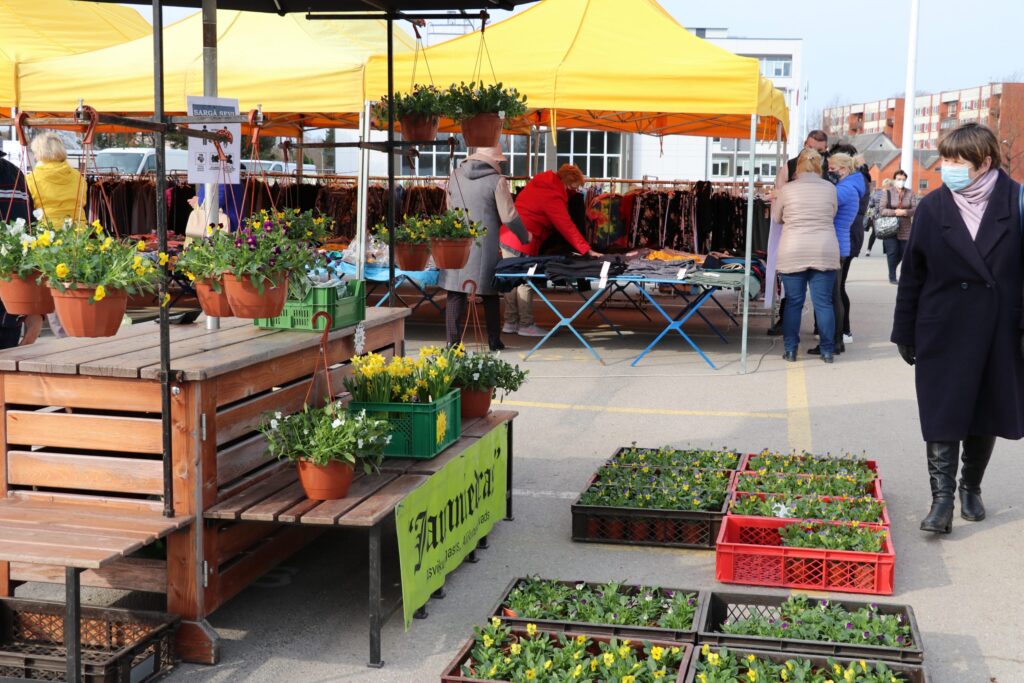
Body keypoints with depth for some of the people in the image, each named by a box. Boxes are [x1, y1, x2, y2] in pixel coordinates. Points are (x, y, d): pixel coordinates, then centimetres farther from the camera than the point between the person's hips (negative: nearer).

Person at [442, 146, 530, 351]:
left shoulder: (455, 176, 8)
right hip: (485, 246, -3)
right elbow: (508, 217, -7)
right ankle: (494, 341, 19)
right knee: (490, 295, 11)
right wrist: (525, 236, 9)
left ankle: (453, 341, -1)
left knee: (456, 294, 3)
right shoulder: (496, 181, -7)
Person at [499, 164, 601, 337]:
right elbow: (567, 227, -18)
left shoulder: (540, 181, 10)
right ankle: (526, 325, 5)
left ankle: (510, 323, 21)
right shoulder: (553, 197, -17)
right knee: (525, 283, -1)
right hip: (521, 242, -10)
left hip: (507, 236, 10)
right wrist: (588, 250, -16)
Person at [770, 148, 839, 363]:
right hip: (825, 253, 1)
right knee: (823, 303, 5)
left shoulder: (787, 189, -1)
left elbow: (776, 218, 12)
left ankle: (790, 350, 9)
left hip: (793, 254, -1)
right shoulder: (830, 188, 2)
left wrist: (774, 201, 31)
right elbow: (833, 215, 13)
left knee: (793, 302, 6)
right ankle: (827, 350, 8)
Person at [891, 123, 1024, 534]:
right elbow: (912, 275, 2)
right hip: (944, 333, 0)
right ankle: (942, 499, 5)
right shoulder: (933, 207, -2)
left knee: (986, 416, 14)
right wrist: (905, 333, 3)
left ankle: (971, 488, 32)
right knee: (943, 417, -1)